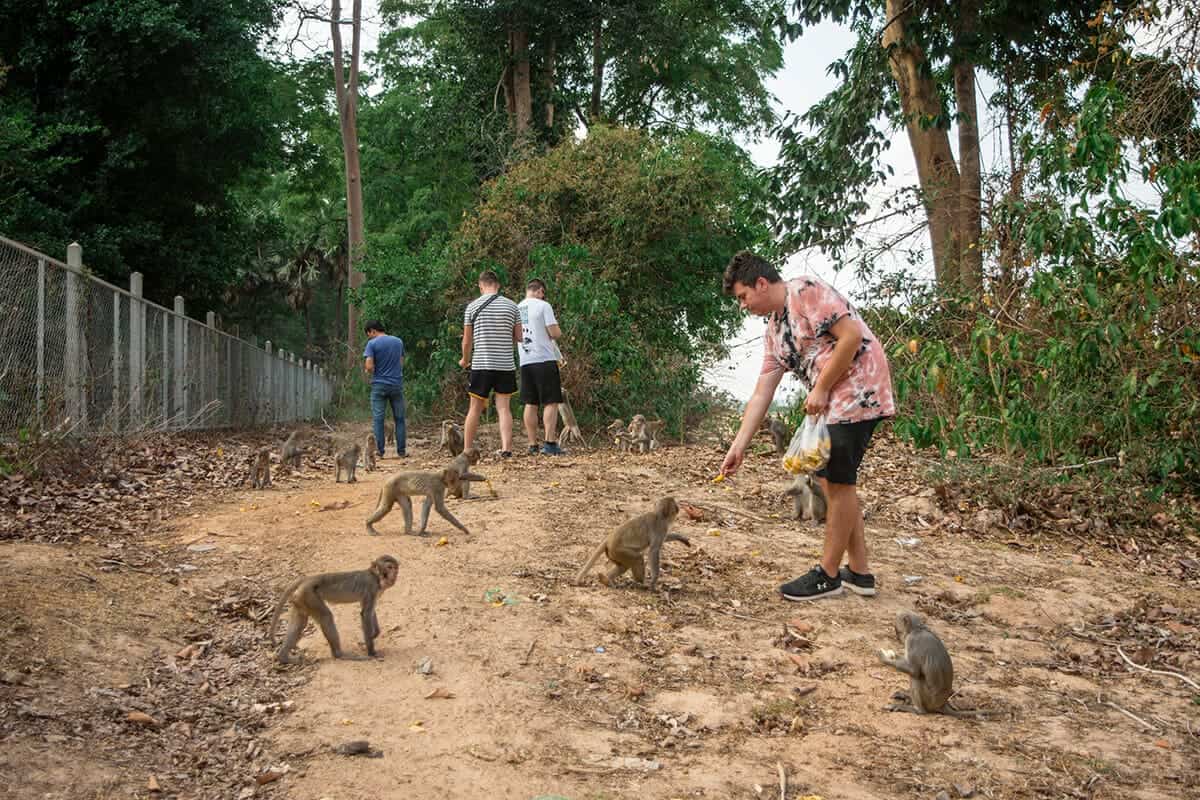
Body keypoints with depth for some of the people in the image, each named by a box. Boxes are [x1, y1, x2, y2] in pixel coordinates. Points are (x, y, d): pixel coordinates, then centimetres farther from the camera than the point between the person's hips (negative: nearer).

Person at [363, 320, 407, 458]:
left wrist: (367, 370, 7)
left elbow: (369, 366, -13)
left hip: (379, 385, -3)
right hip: (397, 384, 3)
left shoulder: (372, 344, -7)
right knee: (399, 418, 8)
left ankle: (379, 451, 1)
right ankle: (401, 451, 8)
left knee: (378, 419, 3)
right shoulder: (399, 341, 8)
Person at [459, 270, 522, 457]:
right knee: (504, 407, 4)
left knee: (475, 408, 7)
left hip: (481, 365, -1)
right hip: (506, 365, 1)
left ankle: (466, 450, 12)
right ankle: (506, 448, -8)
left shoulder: (473, 306, -1)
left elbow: (467, 341, 2)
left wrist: (465, 360, 19)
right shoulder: (511, 306, 3)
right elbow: (518, 337, 7)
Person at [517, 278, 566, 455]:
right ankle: (550, 443, -10)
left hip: (525, 362, 6)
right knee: (551, 402, -2)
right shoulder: (543, 306, -6)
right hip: (544, 359, -6)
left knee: (530, 404, 8)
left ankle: (533, 445, 8)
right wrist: (557, 331, 11)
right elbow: (555, 333, -11)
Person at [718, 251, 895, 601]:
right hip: (832, 402, 10)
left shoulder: (806, 291, -11)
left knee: (838, 481, -4)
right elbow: (761, 394, 12)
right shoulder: (773, 331, 15)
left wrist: (820, 389, -15)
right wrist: (738, 447, 5)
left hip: (857, 389, -9)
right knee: (833, 480, 12)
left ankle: (828, 574, 6)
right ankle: (859, 572, 20)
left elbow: (851, 335, -20)